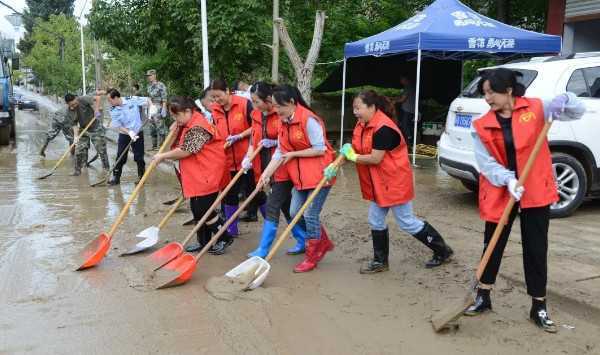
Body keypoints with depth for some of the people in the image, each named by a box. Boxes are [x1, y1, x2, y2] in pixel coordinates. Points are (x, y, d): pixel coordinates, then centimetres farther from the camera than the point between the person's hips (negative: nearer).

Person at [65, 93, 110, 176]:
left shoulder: (83, 99, -20)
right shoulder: (70, 111, -5)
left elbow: (97, 98, -24)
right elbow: (75, 124, -4)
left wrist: (96, 110, -27)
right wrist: (76, 135, -16)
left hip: (96, 128, -5)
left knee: (101, 149, 1)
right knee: (79, 150, 3)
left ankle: (106, 168, 15)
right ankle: (77, 170, 15)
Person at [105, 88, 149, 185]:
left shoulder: (133, 100, -14)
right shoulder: (113, 111, -8)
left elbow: (147, 100, -3)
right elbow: (118, 126, -9)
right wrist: (129, 132, -24)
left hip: (138, 133, -2)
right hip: (124, 135, 2)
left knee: (139, 157, 3)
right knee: (120, 157, 1)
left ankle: (141, 177, 18)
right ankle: (116, 177, 12)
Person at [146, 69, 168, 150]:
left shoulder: (160, 85, -9)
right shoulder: (149, 86, 14)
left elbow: (164, 99, -13)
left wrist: (164, 109, -19)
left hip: (159, 108, -8)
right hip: (151, 109, 8)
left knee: (160, 128, -6)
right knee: (152, 128, 11)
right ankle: (154, 145, 19)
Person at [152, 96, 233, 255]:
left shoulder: (198, 127, -19)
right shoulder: (186, 126, 14)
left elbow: (185, 151, -21)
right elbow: (176, 147, 15)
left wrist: (162, 156, -11)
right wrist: (174, 132, -1)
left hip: (206, 175, -10)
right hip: (195, 176, 10)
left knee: (204, 210, -6)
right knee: (197, 210, 13)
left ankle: (225, 238, 8)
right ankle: (204, 242, 23)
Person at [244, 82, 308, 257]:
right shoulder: (256, 115, 7)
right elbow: (253, 139, 7)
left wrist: (275, 142, -21)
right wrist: (248, 158, -9)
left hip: (283, 168, -8)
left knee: (272, 207, -6)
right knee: (286, 206, 14)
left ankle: (263, 249, 3)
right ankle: (304, 241, 28)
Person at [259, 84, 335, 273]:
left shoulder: (309, 120, -20)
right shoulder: (284, 122, 5)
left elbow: (320, 149, -21)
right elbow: (280, 151, 4)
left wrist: (293, 154, -15)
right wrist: (266, 173, -4)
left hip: (319, 174, -8)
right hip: (300, 175, 8)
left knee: (310, 215, -4)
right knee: (295, 212, 9)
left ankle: (311, 257, 14)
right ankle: (323, 243, 29)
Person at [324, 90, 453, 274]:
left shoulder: (383, 128, -26)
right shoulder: (362, 125, 4)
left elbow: (375, 158, -27)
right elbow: (352, 151, 4)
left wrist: (353, 157, -15)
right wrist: (335, 166, -8)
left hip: (395, 182, -9)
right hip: (378, 183, 9)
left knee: (407, 222, 2)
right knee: (376, 221, 12)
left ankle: (443, 250, 19)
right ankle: (380, 261, 27)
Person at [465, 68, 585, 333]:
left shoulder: (536, 108, -2)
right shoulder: (481, 125, -2)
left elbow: (577, 112, -1)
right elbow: (485, 162, -8)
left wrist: (563, 101, -23)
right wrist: (508, 180, -24)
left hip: (535, 191, 0)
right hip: (499, 192, 1)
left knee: (536, 250, 6)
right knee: (493, 246, 10)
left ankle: (538, 307, 20)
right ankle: (483, 297, 27)